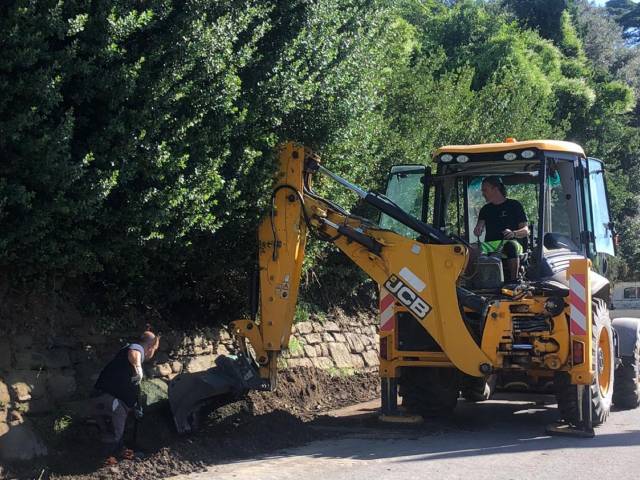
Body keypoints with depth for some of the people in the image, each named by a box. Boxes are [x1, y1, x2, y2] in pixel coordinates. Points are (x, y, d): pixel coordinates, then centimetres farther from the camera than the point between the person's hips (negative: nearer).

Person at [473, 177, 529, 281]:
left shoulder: (514, 205, 8)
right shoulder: (485, 209, 22)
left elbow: (526, 230, 0)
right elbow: (480, 226, 6)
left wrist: (513, 233, -22)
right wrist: (478, 230, -20)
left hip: (511, 242, -3)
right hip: (490, 244, 3)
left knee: (511, 246, -40)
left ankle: (514, 280, -39)